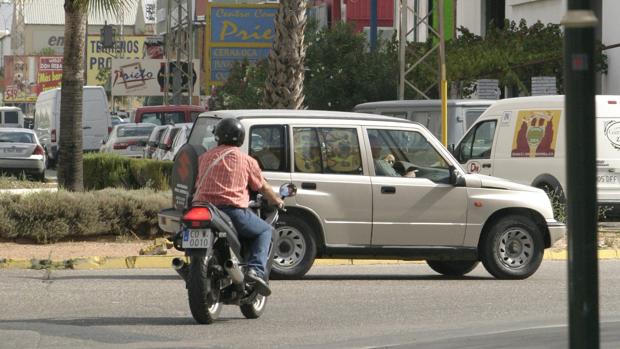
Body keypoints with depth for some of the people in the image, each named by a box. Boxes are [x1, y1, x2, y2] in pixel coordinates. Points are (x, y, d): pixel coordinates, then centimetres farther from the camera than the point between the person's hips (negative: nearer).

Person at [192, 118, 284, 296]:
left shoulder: (204, 158, 17)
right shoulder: (246, 161, 7)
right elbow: (263, 187, 17)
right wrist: (277, 201, 37)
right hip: (232, 211, -4)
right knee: (265, 231, 15)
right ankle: (256, 269, -8)